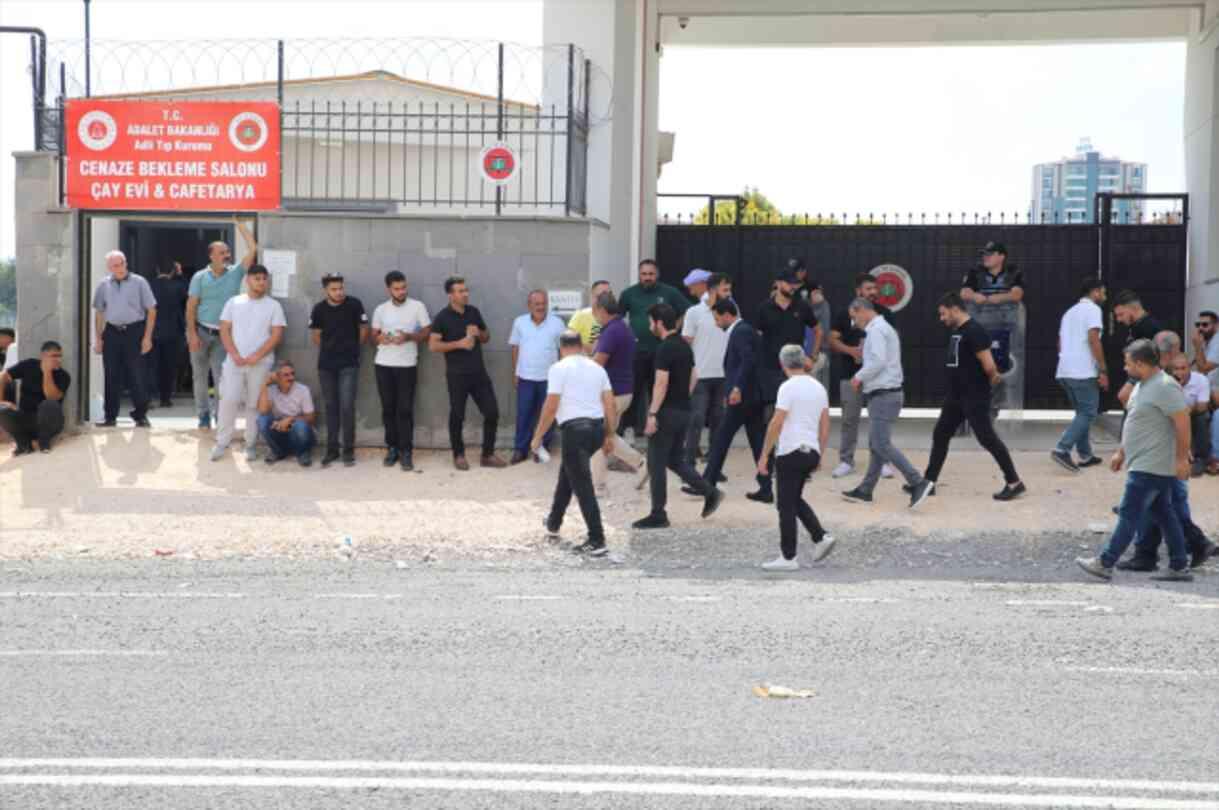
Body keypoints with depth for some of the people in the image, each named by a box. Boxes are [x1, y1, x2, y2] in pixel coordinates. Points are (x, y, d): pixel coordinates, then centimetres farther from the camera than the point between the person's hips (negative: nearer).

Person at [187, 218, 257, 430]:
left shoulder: (235, 273, 1)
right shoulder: (200, 277, -3)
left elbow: (253, 249, -7)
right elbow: (191, 306, -4)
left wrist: (239, 224, -8)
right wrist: (192, 334, -11)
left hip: (223, 335, 0)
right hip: (202, 332, 0)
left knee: (221, 377, -3)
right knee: (200, 376, 7)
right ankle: (204, 415, 17)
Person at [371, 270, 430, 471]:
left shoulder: (417, 306, -1)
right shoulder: (380, 310, 7)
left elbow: (427, 333, 1)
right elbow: (373, 336, 14)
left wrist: (409, 336, -16)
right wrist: (380, 338, -10)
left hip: (407, 365, -3)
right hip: (383, 364, 3)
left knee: (405, 409, -4)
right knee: (388, 408, 6)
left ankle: (406, 451, 0)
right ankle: (392, 448, 15)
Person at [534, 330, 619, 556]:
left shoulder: (559, 368, -4)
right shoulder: (597, 368, 14)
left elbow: (551, 406, -10)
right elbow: (610, 405, 9)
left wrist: (538, 436, -2)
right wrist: (609, 435, 16)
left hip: (575, 429, -7)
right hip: (597, 427, 7)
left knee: (582, 485, -5)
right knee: (567, 472, 26)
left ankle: (597, 541, -11)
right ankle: (554, 523, 39)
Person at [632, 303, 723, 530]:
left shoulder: (665, 348, -17)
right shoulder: (685, 346, 11)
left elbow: (661, 383, -21)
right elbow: (694, 377, 17)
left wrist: (652, 414, -19)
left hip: (667, 412, -9)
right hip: (684, 411, 9)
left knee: (656, 464, 0)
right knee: (676, 460, 18)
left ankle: (658, 515, 4)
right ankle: (710, 492, 7)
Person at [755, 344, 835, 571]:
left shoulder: (788, 388, -11)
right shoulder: (819, 388, 10)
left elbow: (776, 423, -15)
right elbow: (825, 426, 14)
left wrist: (764, 454, -10)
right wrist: (819, 455, 22)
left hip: (790, 452, -7)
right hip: (811, 451, 7)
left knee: (787, 505, -1)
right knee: (796, 499, 21)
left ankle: (788, 557, 2)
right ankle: (821, 538, 8)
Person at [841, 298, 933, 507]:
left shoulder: (876, 330, -13)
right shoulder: (885, 328, 19)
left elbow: (878, 361, -24)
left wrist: (859, 377, -11)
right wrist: (864, 380, 12)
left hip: (884, 395, -11)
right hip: (886, 393, 11)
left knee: (882, 445, -12)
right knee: (876, 444, 12)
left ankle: (917, 483, -15)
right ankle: (865, 490, 16)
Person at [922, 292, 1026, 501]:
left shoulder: (974, 332, -18)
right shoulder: (956, 331, 13)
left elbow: (988, 365, -22)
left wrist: (992, 378, -2)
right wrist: (993, 376, 10)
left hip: (975, 398, -10)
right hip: (956, 396, 10)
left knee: (987, 438, -6)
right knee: (940, 435, 11)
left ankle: (1014, 482, 1)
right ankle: (928, 482, 17)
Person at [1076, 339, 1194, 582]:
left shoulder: (1165, 387, -18)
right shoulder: (1143, 385, 14)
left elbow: (1183, 422, -22)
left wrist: (1182, 458, -23)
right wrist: (1121, 452, 24)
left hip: (1149, 468, -10)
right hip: (1143, 463, 10)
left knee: (1129, 514, -7)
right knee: (1164, 514, 12)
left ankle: (1105, 563, -4)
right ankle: (1179, 567, 16)